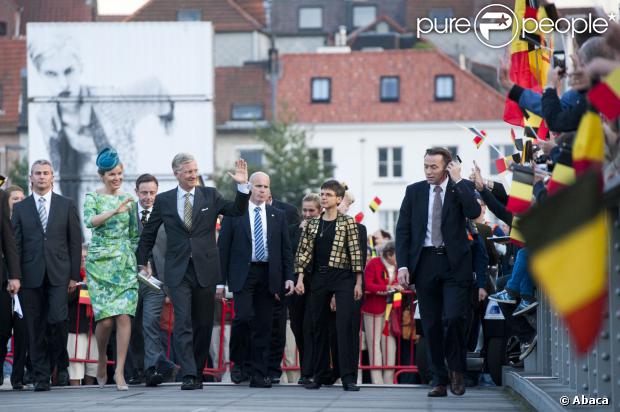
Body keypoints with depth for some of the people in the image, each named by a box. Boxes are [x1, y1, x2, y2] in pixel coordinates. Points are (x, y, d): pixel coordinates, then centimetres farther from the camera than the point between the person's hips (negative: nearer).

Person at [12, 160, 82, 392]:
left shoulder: (66, 206, 9)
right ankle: (41, 377, 7)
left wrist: (74, 275, 0)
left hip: (59, 274, -1)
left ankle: (60, 362, 10)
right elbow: (15, 244, 6)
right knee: (35, 329, 1)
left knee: (58, 320, -15)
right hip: (31, 275, 1)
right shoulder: (20, 208, 10)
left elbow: (75, 242, 7)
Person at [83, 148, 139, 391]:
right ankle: (102, 359, 19)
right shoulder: (93, 198, 1)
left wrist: (139, 260, 11)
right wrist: (115, 211, -28)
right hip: (100, 262, -3)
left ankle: (119, 371, -7)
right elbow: (89, 221, -18)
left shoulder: (129, 199, 11)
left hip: (125, 263, 3)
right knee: (105, 318, -8)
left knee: (124, 316, -9)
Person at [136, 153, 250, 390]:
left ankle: (198, 373, 18)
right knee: (183, 323, -12)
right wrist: (142, 262, 12)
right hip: (178, 271, -1)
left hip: (205, 270, 1)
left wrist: (243, 186, -17)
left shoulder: (210, 196, 6)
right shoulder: (164, 201, 6)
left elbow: (237, 211, -4)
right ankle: (189, 375, -17)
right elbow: (149, 233, 14)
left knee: (203, 325, 7)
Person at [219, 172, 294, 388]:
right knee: (244, 316, -18)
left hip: (268, 276, 3)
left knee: (264, 325, 1)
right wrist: (221, 280, -2)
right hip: (243, 273, -3)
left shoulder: (278, 216, 12)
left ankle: (259, 374, 5)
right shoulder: (233, 213, 4)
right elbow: (223, 248, 3)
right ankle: (239, 361, 4)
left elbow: (286, 249, 13)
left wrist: (288, 277, 3)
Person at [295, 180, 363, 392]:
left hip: (343, 279, -4)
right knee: (319, 326, 7)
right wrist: (300, 279, -1)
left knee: (345, 326, -10)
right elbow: (303, 252, 9)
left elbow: (355, 253, -2)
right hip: (319, 279, 4)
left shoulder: (348, 222, 1)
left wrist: (358, 282, -6)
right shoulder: (312, 225, 10)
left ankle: (348, 377, -12)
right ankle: (319, 375, 13)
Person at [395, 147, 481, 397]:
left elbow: (474, 212, -16)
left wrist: (457, 181, -14)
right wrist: (402, 265, -2)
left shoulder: (461, 188, 3)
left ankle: (457, 370, 5)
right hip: (425, 262, 3)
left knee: (454, 318, -14)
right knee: (431, 325, 5)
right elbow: (402, 229, 8)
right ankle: (439, 380, 11)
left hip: (454, 264, -3)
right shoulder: (414, 191, 9)